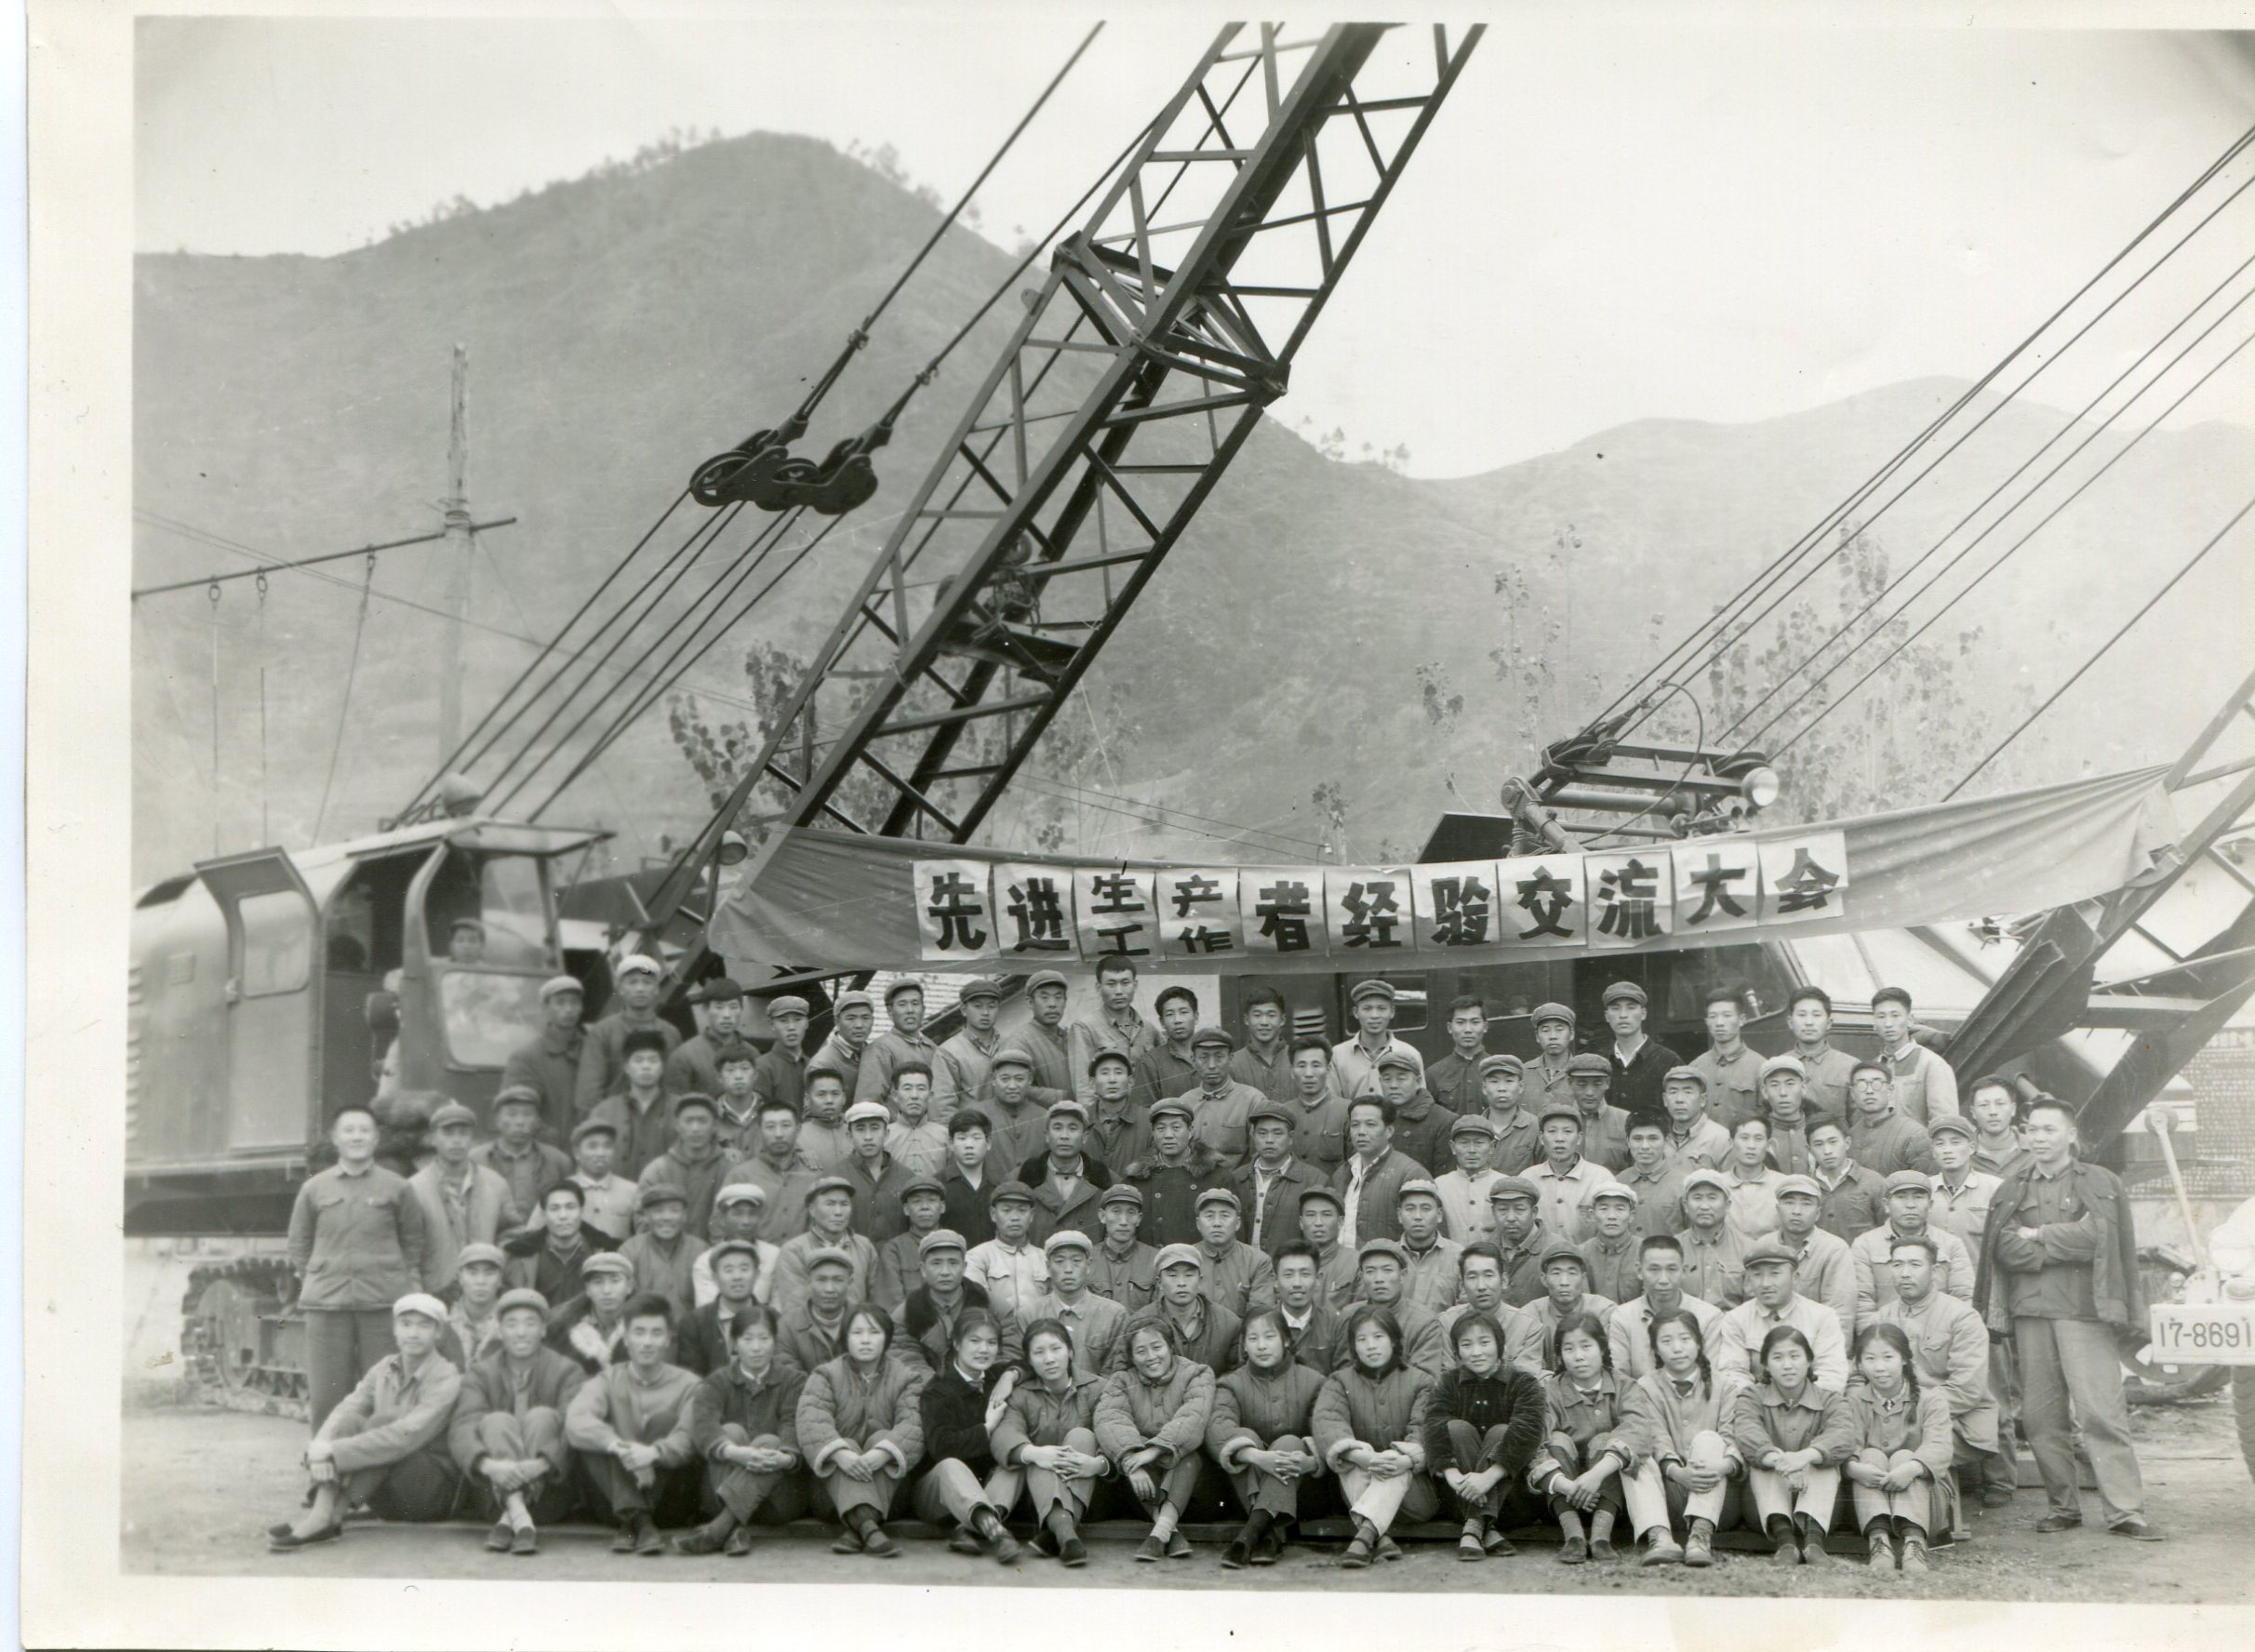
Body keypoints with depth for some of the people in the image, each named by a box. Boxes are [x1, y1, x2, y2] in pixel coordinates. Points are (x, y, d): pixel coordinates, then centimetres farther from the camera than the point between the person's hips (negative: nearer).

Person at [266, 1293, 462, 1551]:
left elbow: (407, 1436, -26)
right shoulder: (384, 1369, 7)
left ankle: (324, 1517, -35)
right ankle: (320, 1514, -35)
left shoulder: (446, 1380, -13)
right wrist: (320, 1445, -30)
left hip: (435, 1494, -5)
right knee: (350, 1422, -17)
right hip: (387, 1499, 5)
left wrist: (335, 1452, -31)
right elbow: (347, 1409, -8)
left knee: (381, 1421, -27)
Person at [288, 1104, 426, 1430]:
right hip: (326, 1305, 1)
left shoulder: (397, 1188, 6)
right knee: (325, 1396, -1)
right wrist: (317, 1280, 8)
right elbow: (299, 1245, 17)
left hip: (383, 1304, -1)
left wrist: (405, 1283, 5)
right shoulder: (313, 1189, 9)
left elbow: (413, 1241, 13)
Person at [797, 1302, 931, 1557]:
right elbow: (811, 1422, -16)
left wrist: (880, 1454, -36)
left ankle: (855, 1530, -41)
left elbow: (912, 1425, -15)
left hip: (888, 1484, 0)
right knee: (847, 1446, -28)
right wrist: (841, 1454, -36)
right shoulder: (825, 1375, 4)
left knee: (882, 1438, -25)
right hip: (834, 1483, 0)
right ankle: (868, 1526, -53)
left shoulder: (907, 1378, 4)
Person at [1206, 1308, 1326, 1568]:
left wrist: (1310, 1461, -34)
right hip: (1247, 1490, 0)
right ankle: (1270, 1534, -43)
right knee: (1245, 1435, -25)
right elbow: (1217, 1428, -20)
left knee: (1289, 1442, -28)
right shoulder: (1231, 1384, 3)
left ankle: (1248, 1536, -44)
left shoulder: (1312, 1382, 4)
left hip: (1299, 1487, 0)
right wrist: (1257, 1456, -38)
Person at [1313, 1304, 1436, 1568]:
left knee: (1397, 1462, -32)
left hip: (1413, 1488, -1)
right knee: (1356, 1451, -29)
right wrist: (1364, 1458, -33)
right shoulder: (1339, 1382, 7)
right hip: (1358, 1485, 1)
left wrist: (1407, 1460, -35)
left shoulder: (1419, 1382, 5)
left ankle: (1364, 1534, -53)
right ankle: (1380, 1536, -46)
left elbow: (1424, 1430, -11)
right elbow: (1326, 1423, -14)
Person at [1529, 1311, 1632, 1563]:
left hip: (1609, 1493, -1)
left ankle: (1601, 1534, -38)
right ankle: (1573, 1535, -36)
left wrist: (1596, 1474, -39)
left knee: (1602, 1441, -22)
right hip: (1564, 1500, 1)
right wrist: (1567, 1486, -35)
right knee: (1558, 1440, -20)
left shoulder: (1623, 1387, -4)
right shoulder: (1550, 1391, -3)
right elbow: (1536, 1452, -17)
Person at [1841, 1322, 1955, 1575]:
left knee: (1903, 1457, -26)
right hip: (1868, 1499, 1)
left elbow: (1938, 1448, -19)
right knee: (1871, 1455, -23)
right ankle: (1878, 1537, -46)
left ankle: (1913, 1538, -49)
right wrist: (1855, 1468, -38)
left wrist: (1911, 1468, -41)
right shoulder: (1853, 1402, 6)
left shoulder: (1930, 1402, 1)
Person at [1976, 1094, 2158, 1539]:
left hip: (2083, 1311, -3)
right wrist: (2064, 1247, -8)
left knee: (2101, 1411, -11)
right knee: (2040, 1415, 2)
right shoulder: (2011, 1189, 15)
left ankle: (2125, 1510, -10)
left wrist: (2038, 1237, -2)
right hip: (2029, 1312, 3)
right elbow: (2005, 1248, 1)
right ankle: (2064, 1506, 12)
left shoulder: (2101, 1184, 8)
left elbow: (2094, 1237, -8)